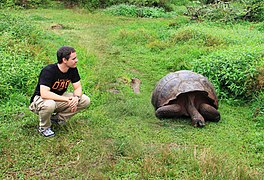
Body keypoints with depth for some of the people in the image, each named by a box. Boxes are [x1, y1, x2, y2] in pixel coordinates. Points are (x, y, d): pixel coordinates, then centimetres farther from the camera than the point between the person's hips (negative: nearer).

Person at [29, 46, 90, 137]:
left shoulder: (73, 69, -9)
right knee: (49, 105, -42)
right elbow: (44, 94, -38)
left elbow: (78, 87, -3)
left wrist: (76, 97, -27)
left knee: (85, 101, -12)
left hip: (59, 98, 6)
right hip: (40, 99, -6)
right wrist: (67, 99, -39)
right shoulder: (48, 71, -29)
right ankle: (44, 127, -9)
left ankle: (57, 118, 3)